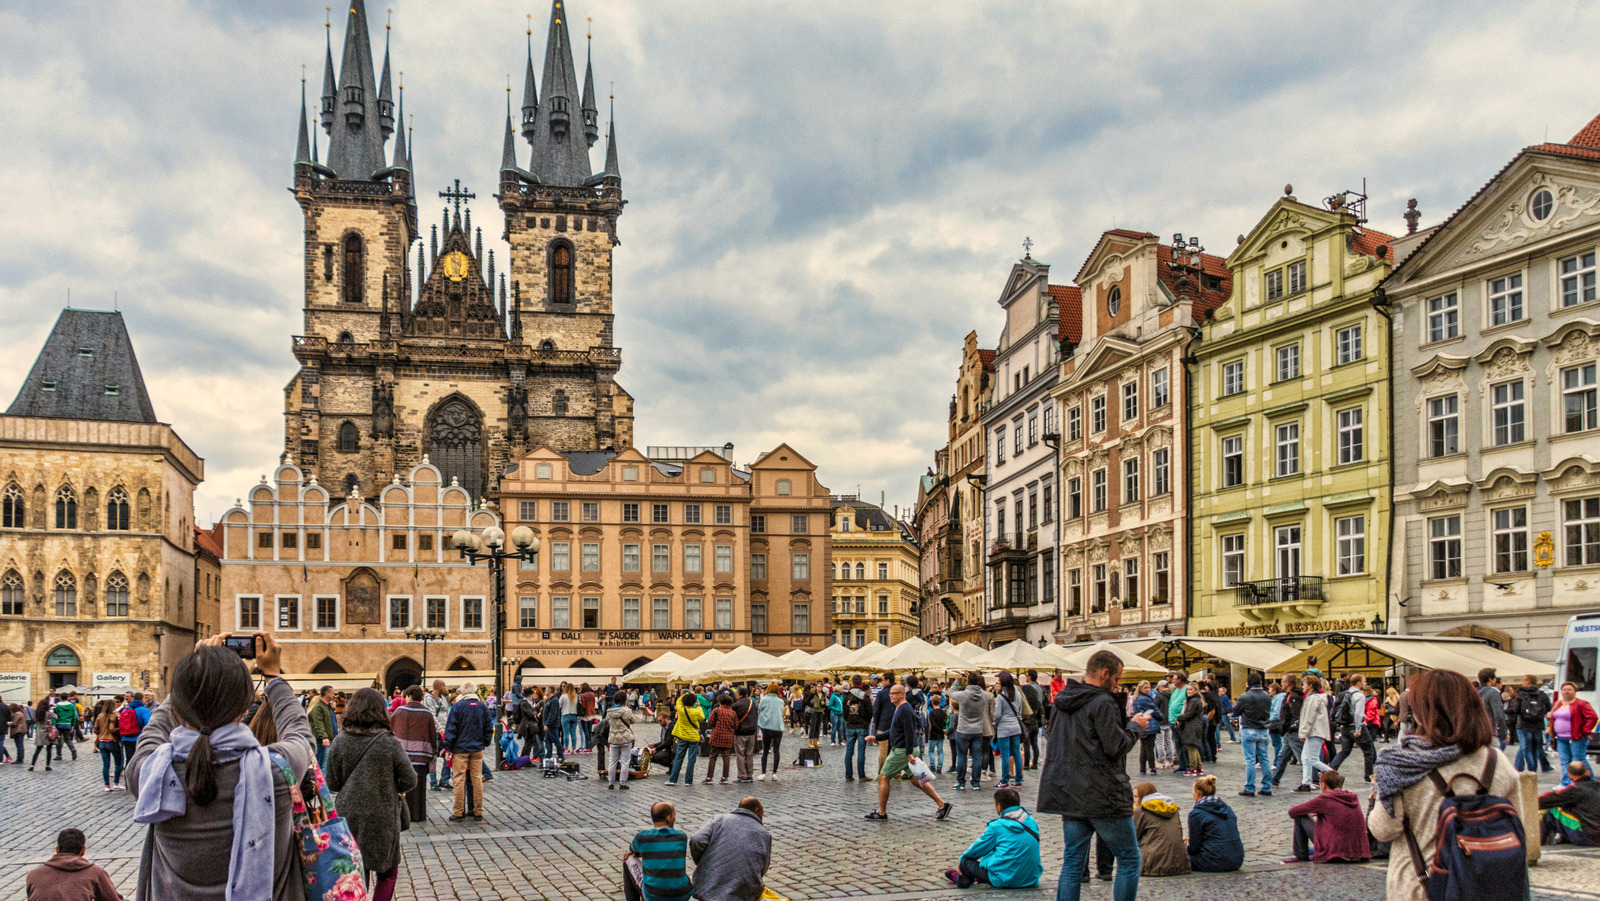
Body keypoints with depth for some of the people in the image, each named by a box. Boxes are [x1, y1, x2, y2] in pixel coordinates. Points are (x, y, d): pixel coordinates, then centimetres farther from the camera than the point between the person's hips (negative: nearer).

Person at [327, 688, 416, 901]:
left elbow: (332, 783, 1)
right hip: (382, 817, -3)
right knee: (387, 873, 12)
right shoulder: (390, 743, -13)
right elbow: (409, 781, -8)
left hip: (348, 816, 3)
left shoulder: (339, 742, -5)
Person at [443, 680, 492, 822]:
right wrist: (485, 744, 19)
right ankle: (478, 811, 11)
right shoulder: (483, 707, 5)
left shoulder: (457, 706, -7)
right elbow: (489, 729, 10)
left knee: (460, 780, 0)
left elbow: (451, 729, -7)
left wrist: (448, 748, -1)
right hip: (477, 749, 4)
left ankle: (458, 812, 2)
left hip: (460, 749, -4)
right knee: (477, 779, 8)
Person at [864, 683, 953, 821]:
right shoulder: (899, 709, 16)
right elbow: (893, 731, 24)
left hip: (902, 751, -10)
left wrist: (909, 754, -25)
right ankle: (942, 805, 12)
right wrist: (876, 737, 18)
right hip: (901, 750, 10)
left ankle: (881, 812, 5)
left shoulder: (905, 710, -16)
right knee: (916, 780, 12)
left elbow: (909, 733, -22)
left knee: (883, 777, -2)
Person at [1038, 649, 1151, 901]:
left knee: (1073, 862, 10)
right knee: (1129, 860, 4)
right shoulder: (1102, 703, -15)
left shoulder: (1060, 702, 12)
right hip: (1102, 796, -8)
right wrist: (1135, 726, -1)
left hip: (1068, 794, 8)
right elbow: (1117, 746, -19)